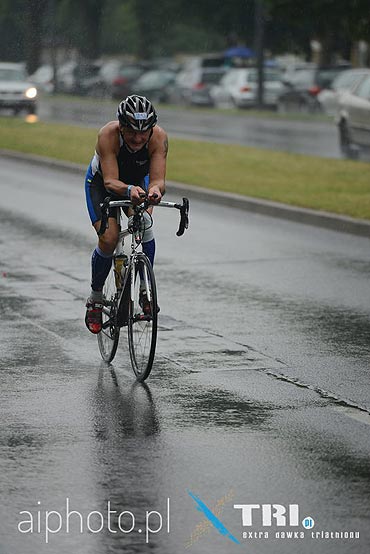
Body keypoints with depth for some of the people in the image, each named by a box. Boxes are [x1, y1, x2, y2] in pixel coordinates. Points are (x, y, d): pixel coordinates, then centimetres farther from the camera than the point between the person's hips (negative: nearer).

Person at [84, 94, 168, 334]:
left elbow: (158, 178, -38)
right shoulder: (108, 135, -37)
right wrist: (129, 190, -63)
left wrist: (155, 190, -61)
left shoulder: (159, 138, -32)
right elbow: (110, 181, -42)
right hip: (101, 182, -2)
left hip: (137, 181, 2)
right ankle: (96, 298, 3)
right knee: (109, 239, -19)